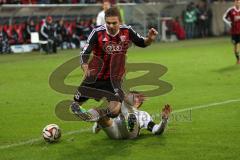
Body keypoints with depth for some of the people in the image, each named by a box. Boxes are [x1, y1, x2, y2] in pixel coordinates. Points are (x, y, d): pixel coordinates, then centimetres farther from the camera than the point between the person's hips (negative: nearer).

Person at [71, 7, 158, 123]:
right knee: (75, 105, 4)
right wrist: (85, 68, -39)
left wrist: (150, 39, -14)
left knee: (114, 110, -19)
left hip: (114, 79, 1)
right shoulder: (98, 32, -17)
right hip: (95, 76, -1)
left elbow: (142, 43, 8)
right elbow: (84, 53, -19)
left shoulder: (127, 31, -9)